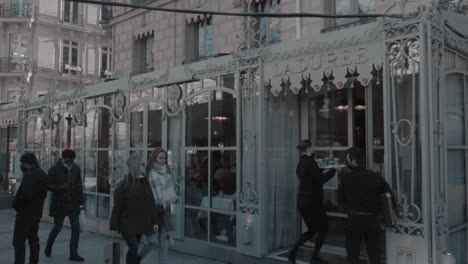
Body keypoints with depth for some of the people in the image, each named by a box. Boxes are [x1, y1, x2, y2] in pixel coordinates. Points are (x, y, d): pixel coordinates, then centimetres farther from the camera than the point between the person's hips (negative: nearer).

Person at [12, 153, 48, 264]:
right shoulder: (42, 174, 11)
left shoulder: (29, 175, -19)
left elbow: (26, 194, -28)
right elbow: (43, 193, 15)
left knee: (19, 240, -2)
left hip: (25, 212, -9)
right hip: (37, 211, 9)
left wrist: (16, 203, -14)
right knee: (33, 238, 17)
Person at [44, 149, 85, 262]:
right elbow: (49, 186, -7)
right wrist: (61, 187, -23)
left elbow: (79, 187, 4)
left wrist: (81, 202, 1)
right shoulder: (54, 169, -8)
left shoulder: (76, 169, 1)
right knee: (57, 227, 9)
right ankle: (48, 247, 36)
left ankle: (73, 253, 6)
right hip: (59, 204, -3)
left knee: (76, 227, -4)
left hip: (73, 203, 3)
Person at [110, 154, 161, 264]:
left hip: (140, 224, 6)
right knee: (135, 250, -13)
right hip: (128, 225, -5)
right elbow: (117, 206, -9)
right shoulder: (125, 185, -11)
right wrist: (115, 226, -9)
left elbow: (151, 203, 9)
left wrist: (155, 221, 7)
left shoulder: (145, 182, 5)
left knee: (133, 250, 15)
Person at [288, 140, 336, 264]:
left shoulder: (300, 163, 11)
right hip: (312, 202, -8)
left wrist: (322, 172, 16)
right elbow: (320, 180, -20)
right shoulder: (310, 162, -17)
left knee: (312, 230, 19)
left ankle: (293, 252, 6)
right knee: (323, 229, 10)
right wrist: (333, 170, -10)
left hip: (302, 201, 8)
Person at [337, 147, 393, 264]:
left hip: (353, 218, -1)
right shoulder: (376, 177, -2)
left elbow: (340, 200, 3)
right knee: (374, 254, 13)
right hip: (372, 219, 2)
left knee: (352, 254, 11)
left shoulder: (346, 178, -6)